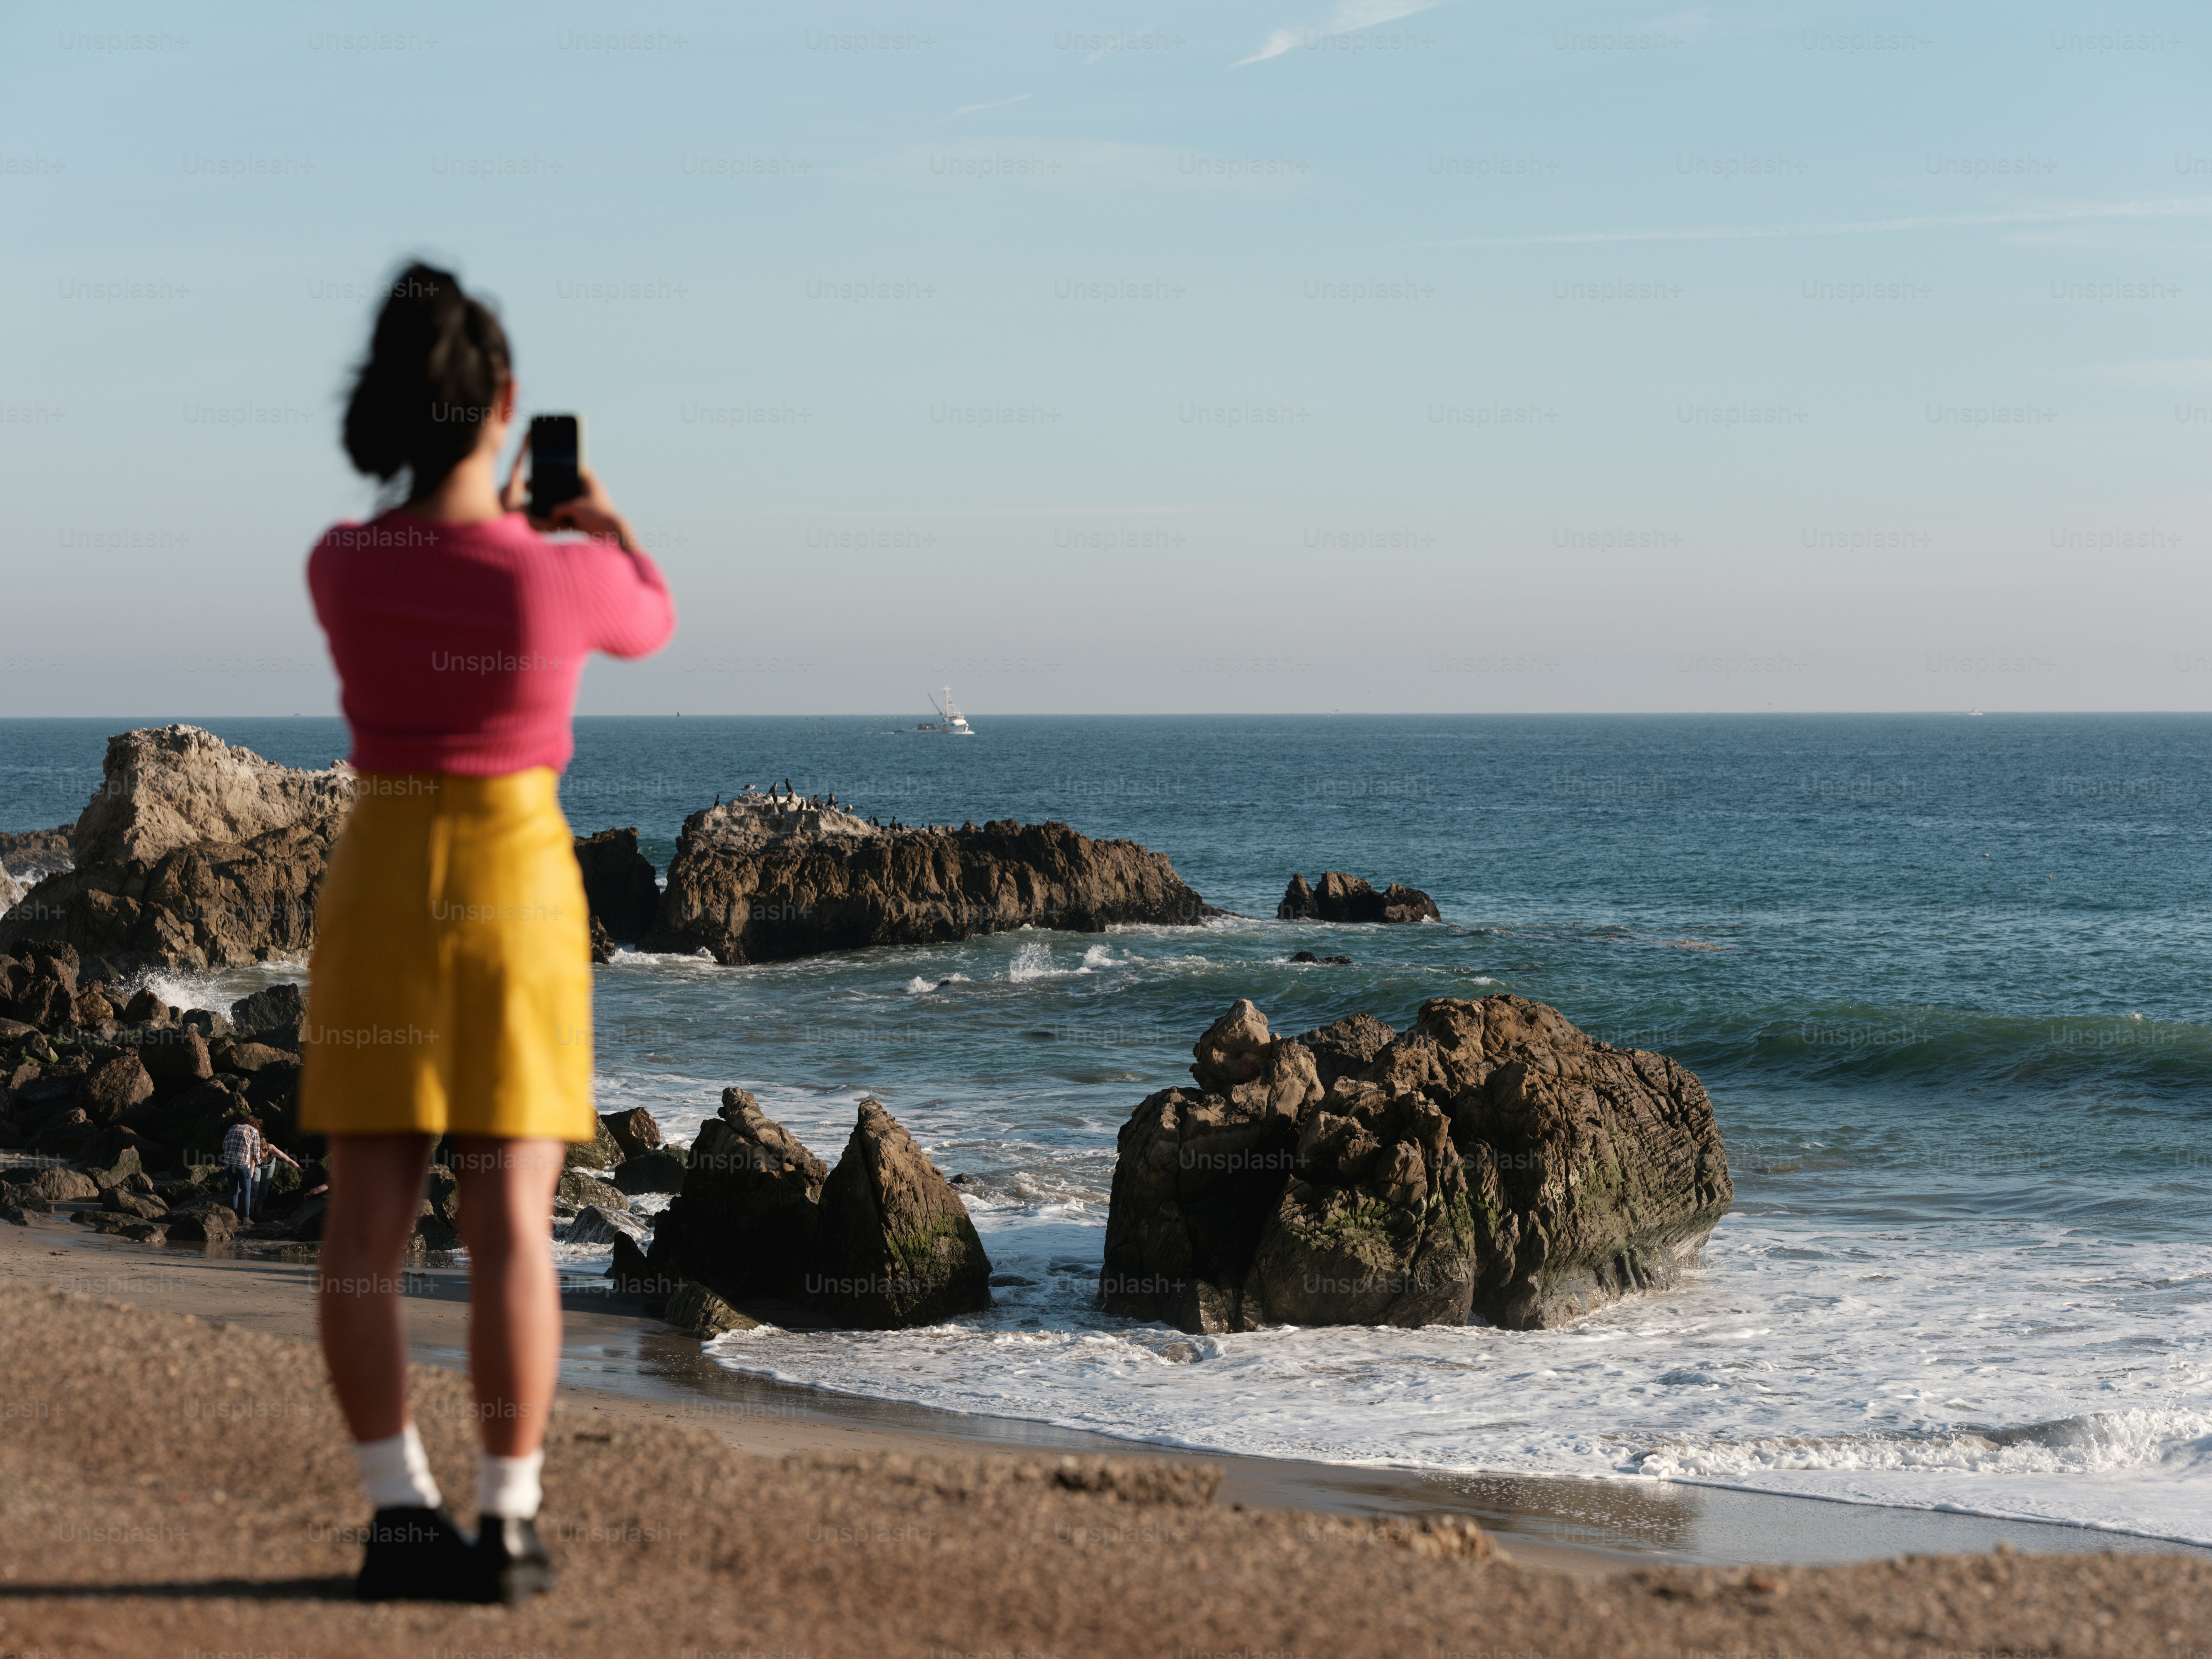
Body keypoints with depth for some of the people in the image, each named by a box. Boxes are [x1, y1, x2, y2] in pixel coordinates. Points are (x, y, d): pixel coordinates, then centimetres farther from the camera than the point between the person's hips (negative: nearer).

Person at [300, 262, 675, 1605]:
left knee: (370, 1215, 4)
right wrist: (605, 522, 32)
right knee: (513, 1217, 0)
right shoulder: (567, 576, -12)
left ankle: (404, 1516, 3)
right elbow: (654, 623, 13)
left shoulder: (338, 567, -6)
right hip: (517, 885, -2)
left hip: (379, 878, 2)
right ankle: (509, 1524, -1)